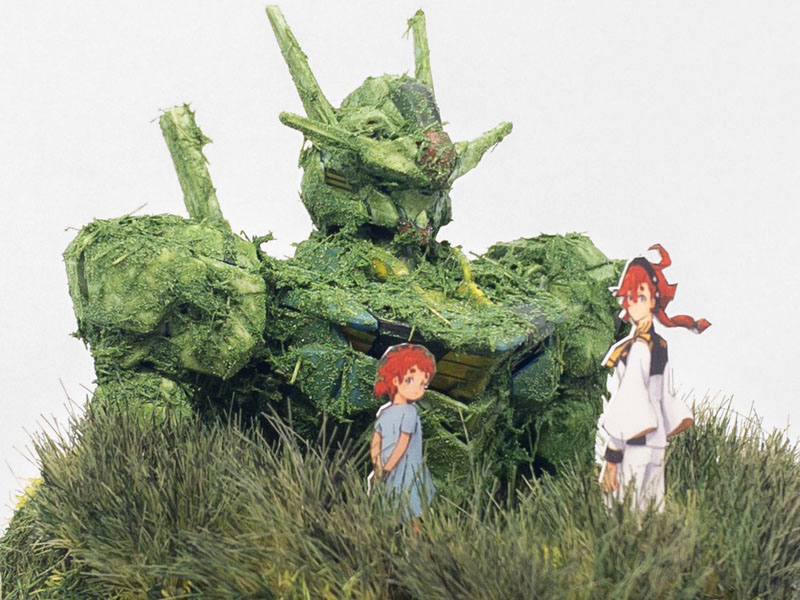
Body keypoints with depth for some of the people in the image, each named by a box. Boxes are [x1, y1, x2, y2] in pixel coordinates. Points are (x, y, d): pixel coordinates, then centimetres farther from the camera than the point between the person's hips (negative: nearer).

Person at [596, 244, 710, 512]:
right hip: (654, 448, 9)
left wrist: (611, 458, -18)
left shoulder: (637, 348, -15)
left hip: (633, 448, -9)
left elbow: (628, 407, -19)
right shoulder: (659, 344, 11)